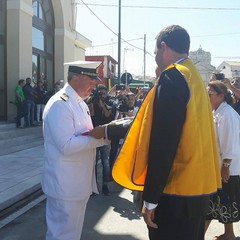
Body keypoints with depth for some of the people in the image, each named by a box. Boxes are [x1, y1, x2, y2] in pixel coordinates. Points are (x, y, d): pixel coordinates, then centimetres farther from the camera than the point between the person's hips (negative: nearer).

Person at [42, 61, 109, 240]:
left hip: (79, 181, 10)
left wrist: (104, 135, 0)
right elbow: (67, 145, -26)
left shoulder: (80, 103, 13)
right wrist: (97, 134, -22)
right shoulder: (59, 104, -19)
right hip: (65, 184, -10)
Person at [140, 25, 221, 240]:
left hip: (177, 191, -9)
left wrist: (150, 198, -16)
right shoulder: (194, 77, 13)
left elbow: (163, 142, -21)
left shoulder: (172, 77, -16)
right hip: (198, 184, 9)